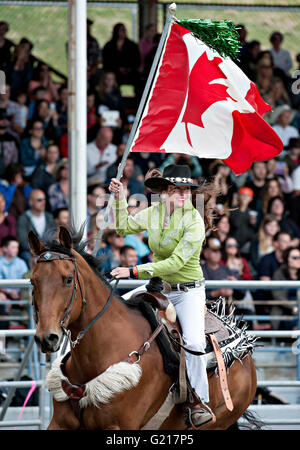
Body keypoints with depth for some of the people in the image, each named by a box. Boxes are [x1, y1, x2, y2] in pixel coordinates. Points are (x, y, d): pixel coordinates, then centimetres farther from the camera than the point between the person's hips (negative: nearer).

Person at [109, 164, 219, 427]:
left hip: (189, 290, -6)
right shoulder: (153, 213, 0)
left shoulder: (194, 222, -17)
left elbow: (175, 263, -23)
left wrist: (134, 271, -25)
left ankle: (199, 402, -13)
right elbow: (124, 227, 18)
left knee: (194, 343, -25)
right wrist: (120, 198, 6)